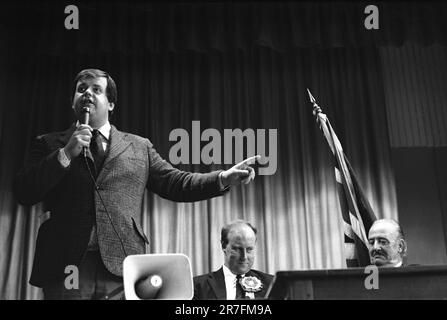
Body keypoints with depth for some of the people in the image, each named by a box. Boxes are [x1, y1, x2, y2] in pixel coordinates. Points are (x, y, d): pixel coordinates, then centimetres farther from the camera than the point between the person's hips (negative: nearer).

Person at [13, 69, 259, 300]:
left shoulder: (139, 147, 16)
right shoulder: (48, 144, 14)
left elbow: (175, 183, 10)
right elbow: (24, 194, 3)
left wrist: (224, 178, -3)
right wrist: (65, 154, -7)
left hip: (122, 267, 1)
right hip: (66, 267, 0)